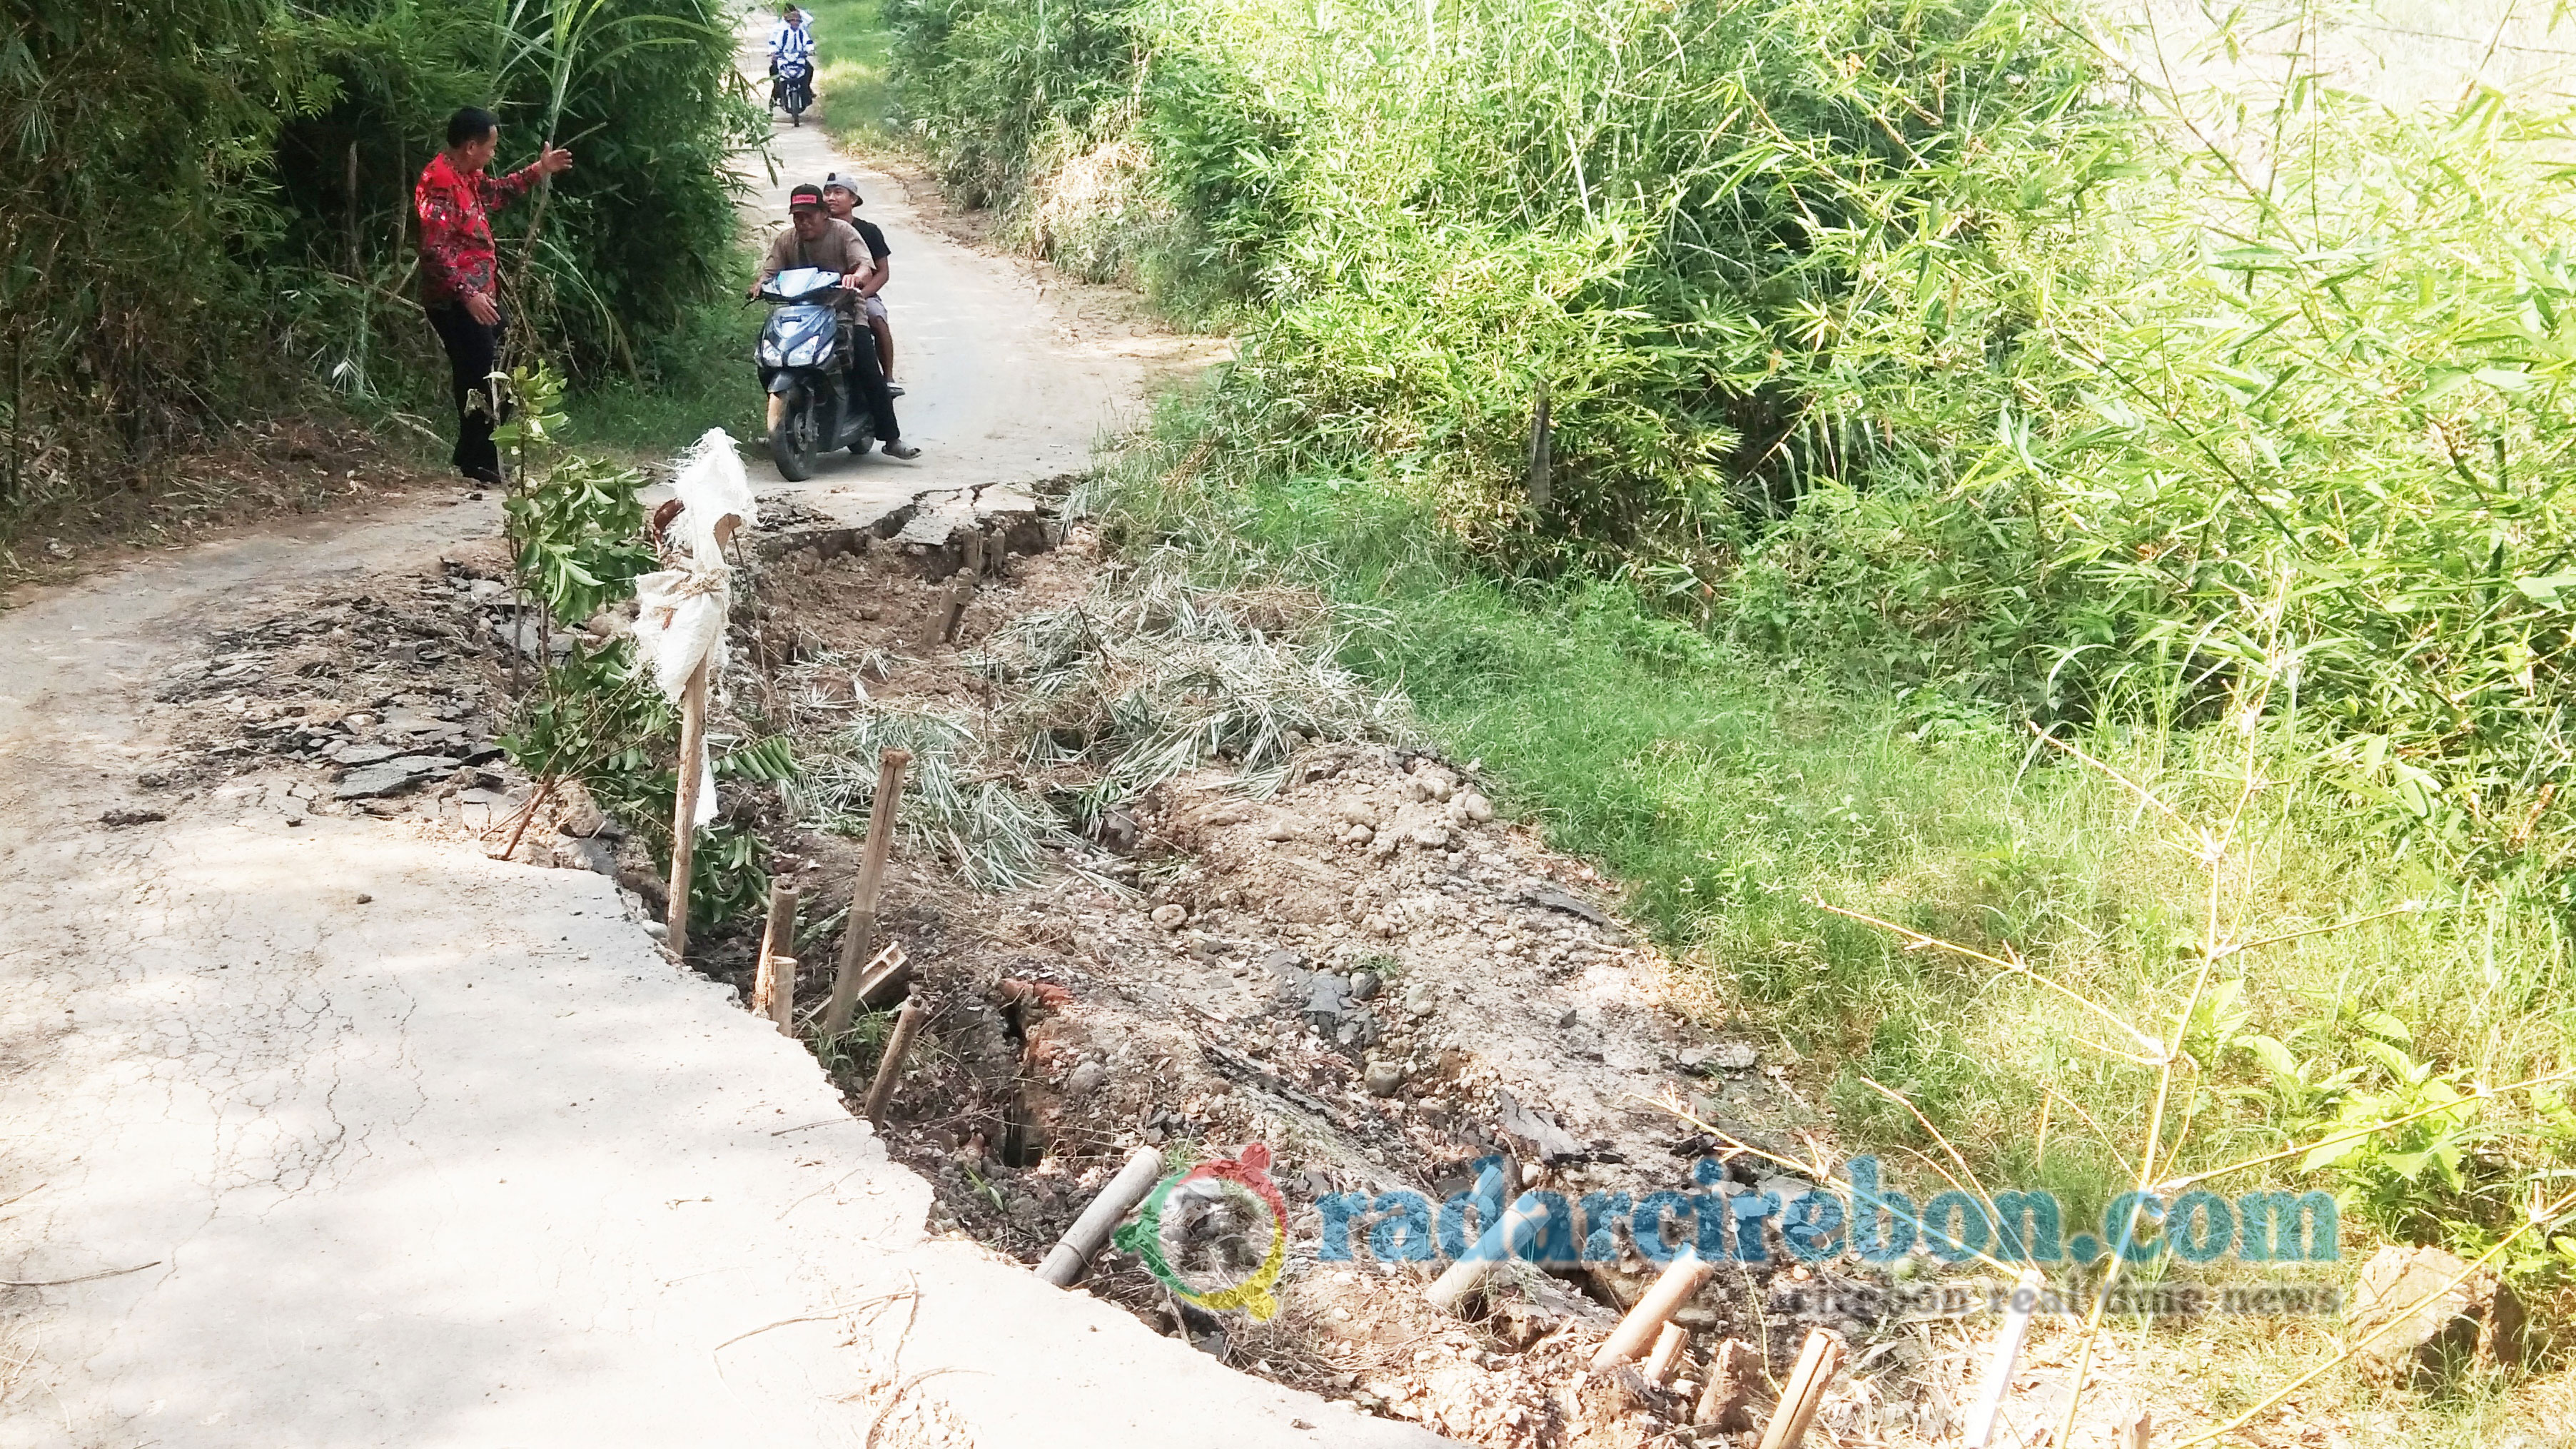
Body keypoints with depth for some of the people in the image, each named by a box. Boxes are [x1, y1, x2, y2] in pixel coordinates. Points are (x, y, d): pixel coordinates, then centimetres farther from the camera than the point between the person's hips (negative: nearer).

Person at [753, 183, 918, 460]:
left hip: (843, 312, -3)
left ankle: (891, 438, -13)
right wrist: (761, 284, -26)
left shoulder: (843, 232, -2)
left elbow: (865, 264, -16)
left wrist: (856, 276, -41)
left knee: (868, 371, -18)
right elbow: (769, 271, -1)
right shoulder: (785, 240, 8)